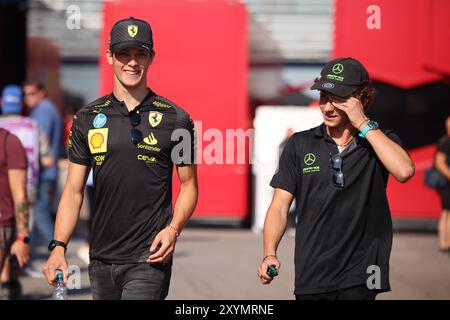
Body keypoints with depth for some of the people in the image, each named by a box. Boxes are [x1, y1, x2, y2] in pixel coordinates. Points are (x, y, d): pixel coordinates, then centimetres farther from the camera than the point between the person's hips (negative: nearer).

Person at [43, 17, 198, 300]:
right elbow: (74, 190, 8)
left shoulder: (176, 119, 1)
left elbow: (189, 185, 6)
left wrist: (173, 229, -12)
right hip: (101, 259, 4)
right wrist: (59, 246, -3)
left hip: (149, 258, -3)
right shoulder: (88, 119, 7)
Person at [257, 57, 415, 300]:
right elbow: (279, 207, 4)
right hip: (310, 279, 2)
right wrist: (269, 254, -14)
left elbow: (404, 171, -19)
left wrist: (363, 124, -13)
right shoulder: (300, 145, 8)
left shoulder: (380, 141, 4)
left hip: (359, 278, -2)